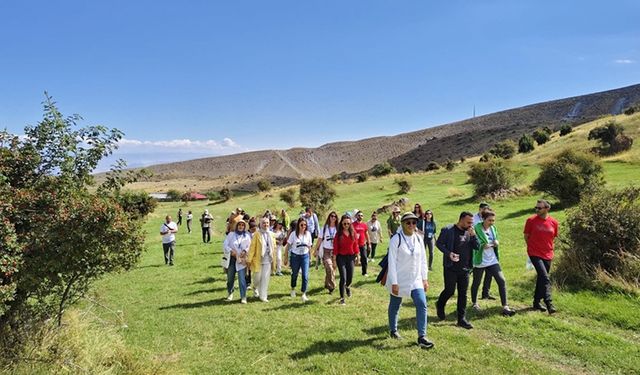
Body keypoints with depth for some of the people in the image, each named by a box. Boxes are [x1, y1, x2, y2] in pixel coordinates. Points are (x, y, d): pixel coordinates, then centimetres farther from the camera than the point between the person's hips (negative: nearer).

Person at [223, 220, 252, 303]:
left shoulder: (247, 236, 8)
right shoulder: (231, 234, 6)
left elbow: (249, 246, 2)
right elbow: (225, 244, -1)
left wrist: (245, 251, -16)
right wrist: (231, 251, -16)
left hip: (241, 259, -1)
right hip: (231, 258, 1)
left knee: (242, 278, -9)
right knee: (230, 277, 13)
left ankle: (243, 296, -4)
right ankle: (230, 293, 35)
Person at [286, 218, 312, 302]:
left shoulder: (308, 234, -2)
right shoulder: (293, 234, -9)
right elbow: (288, 245, -3)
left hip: (305, 256, 1)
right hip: (295, 256, -1)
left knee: (305, 275, -9)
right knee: (294, 274, 16)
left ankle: (304, 294, 0)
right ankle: (293, 289, 42)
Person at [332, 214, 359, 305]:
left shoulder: (353, 233, 1)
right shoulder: (338, 234, -5)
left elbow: (356, 245, 5)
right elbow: (335, 247, -5)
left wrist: (357, 257, 7)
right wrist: (334, 260, -5)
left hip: (351, 257, 3)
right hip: (341, 257, -2)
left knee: (350, 277, 12)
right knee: (343, 278, -8)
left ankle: (348, 287, 48)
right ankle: (342, 298, 5)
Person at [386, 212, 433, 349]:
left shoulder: (418, 238, 0)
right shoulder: (396, 239, -17)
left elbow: (423, 259, 7)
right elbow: (392, 262, -17)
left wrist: (425, 278, 6)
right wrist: (394, 283, -18)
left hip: (415, 279, 4)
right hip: (399, 280, -4)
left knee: (422, 305, -7)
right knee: (395, 306, 13)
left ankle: (421, 337, 0)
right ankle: (393, 330, 36)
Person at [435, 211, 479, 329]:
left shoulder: (470, 232, 7)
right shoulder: (448, 230, -10)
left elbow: (477, 246, 6)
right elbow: (439, 243, -7)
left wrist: (473, 235, -11)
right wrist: (448, 253, -20)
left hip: (465, 268, 5)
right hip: (451, 267, -5)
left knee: (463, 293, 7)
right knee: (450, 290, 0)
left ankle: (461, 319, 16)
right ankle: (440, 305, 30)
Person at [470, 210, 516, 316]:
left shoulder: (493, 228, 4)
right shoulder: (476, 229, -16)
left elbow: (496, 240, 16)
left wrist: (497, 242, -7)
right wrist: (482, 246, -30)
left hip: (493, 260, 5)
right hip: (479, 261, -5)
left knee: (502, 281, -7)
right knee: (476, 283, 12)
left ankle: (505, 307, 0)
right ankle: (474, 303, 36)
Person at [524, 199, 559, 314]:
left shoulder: (554, 222, 0)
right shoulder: (531, 220, -8)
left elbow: (553, 237, 15)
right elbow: (526, 236, 4)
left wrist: (548, 248, 14)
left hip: (547, 255, 4)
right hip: (535, 254, -4)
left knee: (541, 278, 13)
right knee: (545, 278, -16)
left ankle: (536, 302, 25)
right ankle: (549, 304, -18)